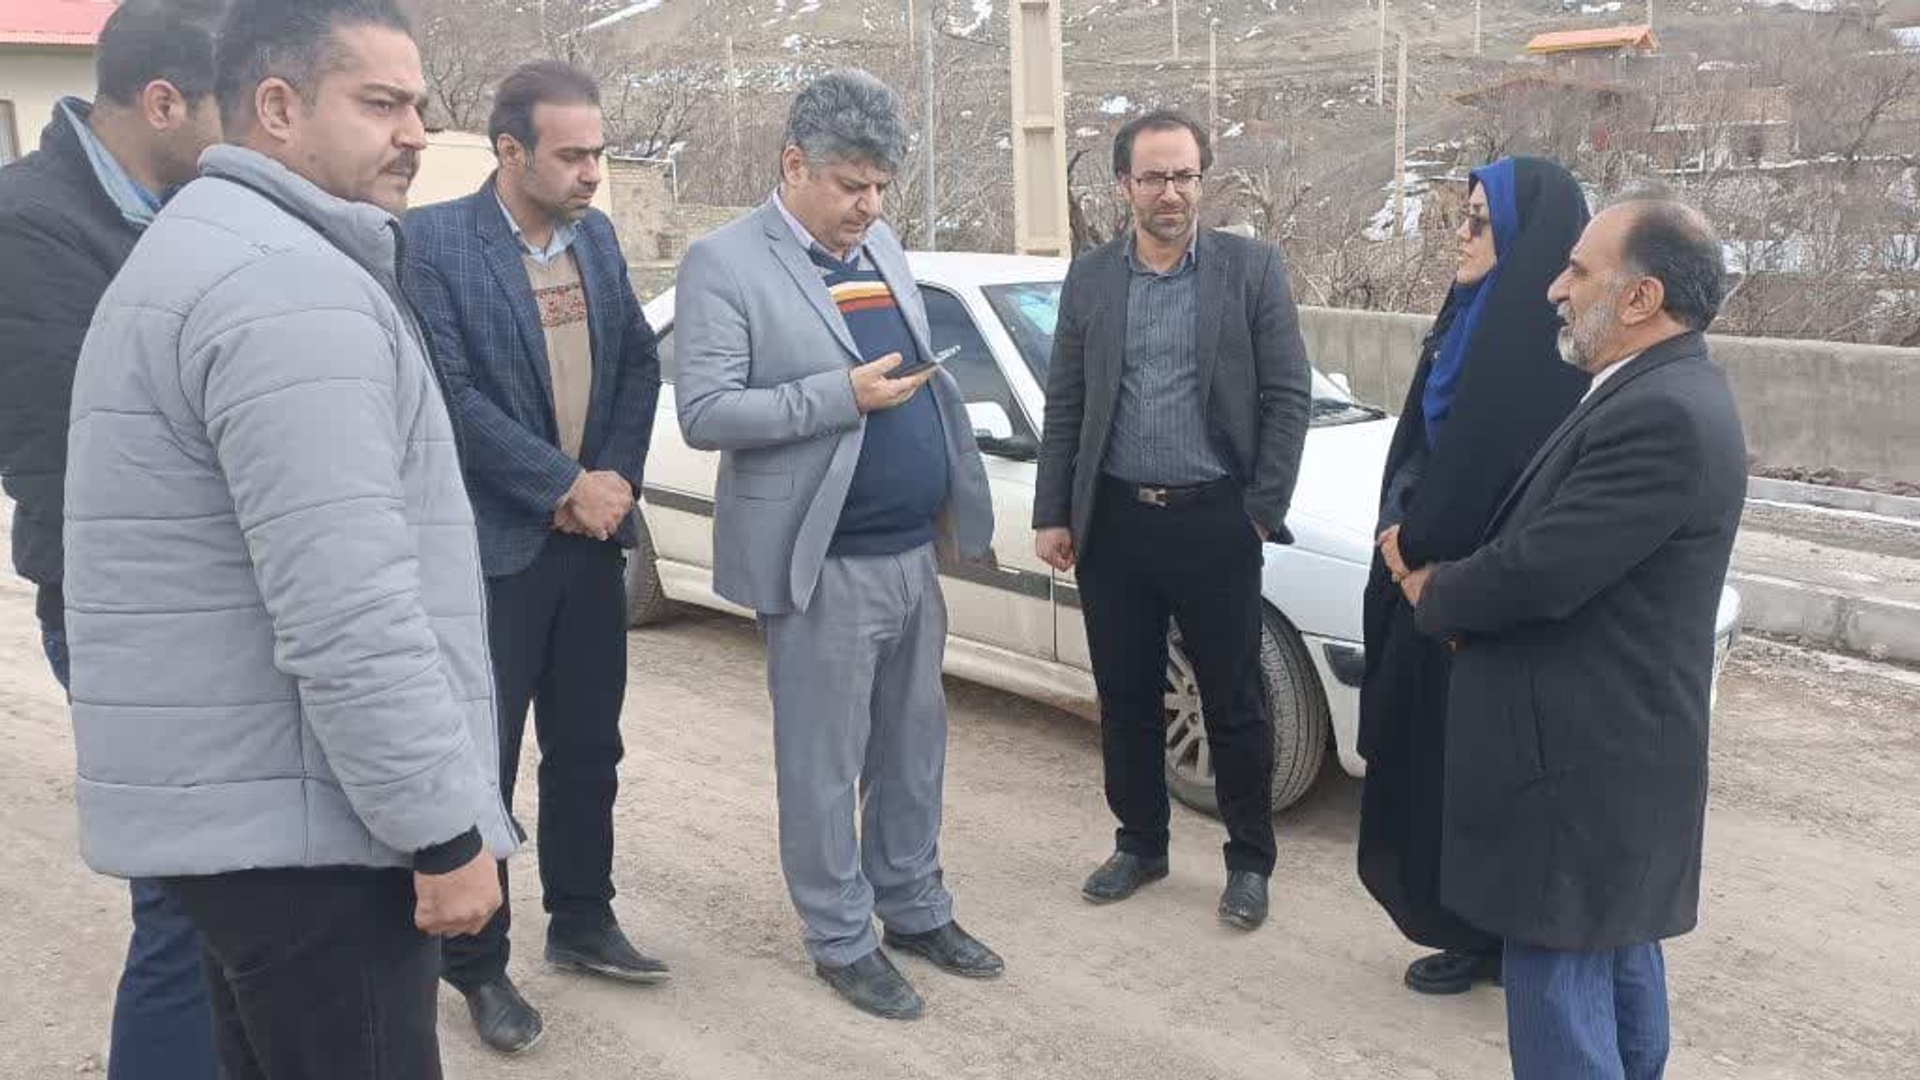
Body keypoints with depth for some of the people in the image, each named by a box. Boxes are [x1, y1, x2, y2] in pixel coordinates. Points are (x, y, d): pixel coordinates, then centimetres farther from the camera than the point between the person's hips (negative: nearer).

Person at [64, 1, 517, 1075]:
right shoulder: (290, 284, -19)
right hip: (301, 821, -11)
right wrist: (446, 830, -19)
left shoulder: (203, 251, 17)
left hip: (233, 802, 11)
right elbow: (347, 615, -26)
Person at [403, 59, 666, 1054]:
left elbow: (639, 360, 9)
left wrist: (616, 479, -5)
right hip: (492, 545, -6)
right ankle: (476, 965, 19)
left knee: (587, 747, 15)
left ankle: (581, 923, 32)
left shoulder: (597, 236, 8)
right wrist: (566, 486, -16)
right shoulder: (431, 241, -12)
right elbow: (451, 394, -18)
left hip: (592, 536, 6)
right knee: (482, 761, 4)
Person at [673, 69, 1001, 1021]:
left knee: (913, 752, 17)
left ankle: (916, 910, 33)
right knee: (825, 767, 7)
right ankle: (842, 942, 22)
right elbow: (704, 414, -16)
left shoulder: (882, 249, 12)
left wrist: (943, 460, 8)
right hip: (827, 564, -7)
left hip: (913, 552, 7)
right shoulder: (725, 262, -9)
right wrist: (842, 396, -22)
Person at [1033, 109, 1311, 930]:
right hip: (1114, 521, 3)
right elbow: (1064, 406, 8)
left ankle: (1249, 861, 24)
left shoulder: (1252, 268, -2)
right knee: (1125, 699, 13)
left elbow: (1288, 396, -2)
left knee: (1234, 704, 7)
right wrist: (1052, 514, 3)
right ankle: (1139, 843, 31)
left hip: (1215, 520, -2)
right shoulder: (1089, 279, 6)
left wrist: (1264, 510, -7)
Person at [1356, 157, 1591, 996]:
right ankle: (1471, 924, 30)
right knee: (1434, 754, 16)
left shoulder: (1532, 338, -19)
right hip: (1437, 565, 9)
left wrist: (1413, 540, -9)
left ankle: (1485, 938, 19)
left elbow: (1480, 469, -21)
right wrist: (1404, 529, 3)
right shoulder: (1478, 316, 10)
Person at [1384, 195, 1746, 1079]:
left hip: (1579, 760, -10)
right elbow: (1543, 545, 15)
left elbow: (1540, 575, -26)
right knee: (1617, 958, 23)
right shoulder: (1663, 396, 10)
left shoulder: (1659, 417, -24)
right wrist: (1454, 585, -3)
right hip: (1613, 744, 10)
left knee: (1555, 985, 0)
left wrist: (1433, 594, -7)